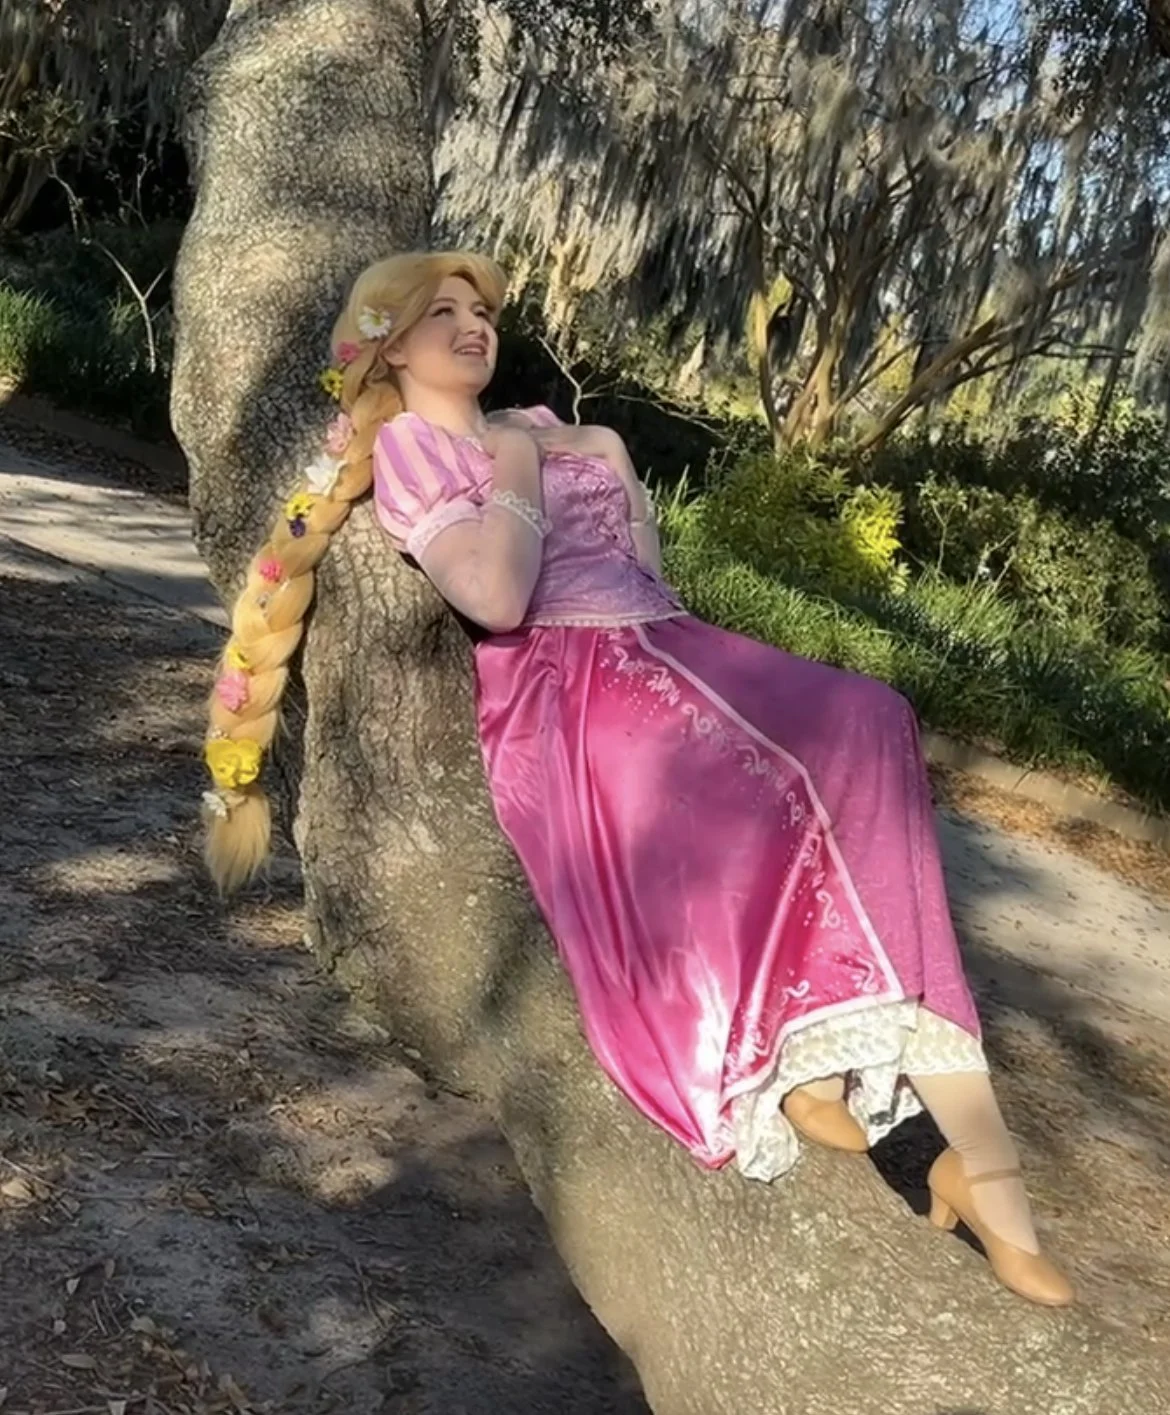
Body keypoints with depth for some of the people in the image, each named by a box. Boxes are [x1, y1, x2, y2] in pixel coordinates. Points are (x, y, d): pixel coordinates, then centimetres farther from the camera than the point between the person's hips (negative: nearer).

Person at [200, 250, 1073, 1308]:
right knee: (758, 778, -34)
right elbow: (495, 598, -13)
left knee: (858, 733, -25)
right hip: (560, 687, -6)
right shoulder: (407, 446, 7)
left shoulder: (544, 426, 29)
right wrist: (516, 472, -2)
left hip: (666, 651, 6)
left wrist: (621, 475, 13)